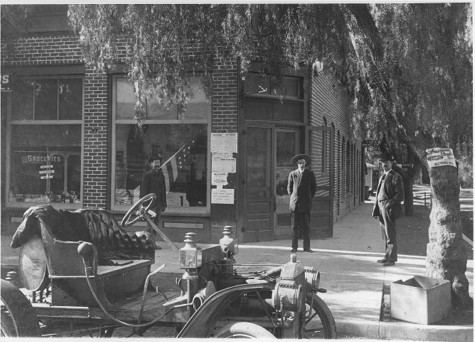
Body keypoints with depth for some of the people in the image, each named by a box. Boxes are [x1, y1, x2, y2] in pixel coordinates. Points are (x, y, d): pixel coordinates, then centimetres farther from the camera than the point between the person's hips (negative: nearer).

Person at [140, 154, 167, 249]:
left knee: (156, 222, 7)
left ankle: (154, 243, 12)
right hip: (151, 203, -6)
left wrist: (164, 204, 14)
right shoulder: (147, 175, -4)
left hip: (159, 203, 6)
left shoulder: (161, 175, 13)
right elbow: (144, 190, -8)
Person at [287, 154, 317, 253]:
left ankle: (306, 247, 5)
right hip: (295, 204, 0)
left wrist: (309, 198, 8)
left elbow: (314, 187, 13)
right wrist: (293, 198, 8)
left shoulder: (310, 174, 6)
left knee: (306, 226, -1)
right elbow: (289, 188, 15)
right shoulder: (292, 174, 7)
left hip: (305, 204, 0)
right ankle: (294, 247, 6)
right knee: (294, 227, 1)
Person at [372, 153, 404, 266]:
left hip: (389, 209, -8)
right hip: (381, 208, 8)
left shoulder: (396, 177, -6)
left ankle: (391, 258, 0)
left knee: (390, 234, -5)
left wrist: (389, 204, -19)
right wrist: (376, 209, 14)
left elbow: (400, 195, -12)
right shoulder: (382, 176, 19)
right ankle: (388, 256, 21)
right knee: (385, 235, 13)